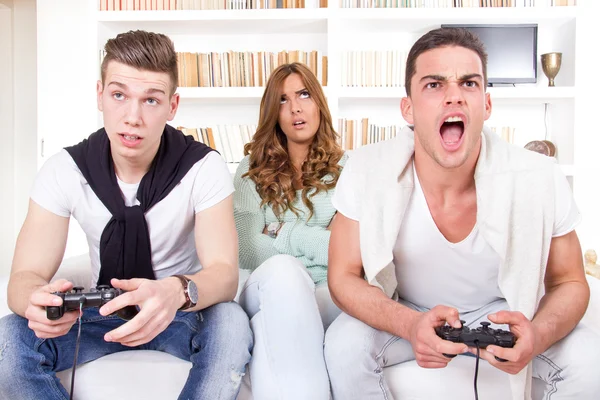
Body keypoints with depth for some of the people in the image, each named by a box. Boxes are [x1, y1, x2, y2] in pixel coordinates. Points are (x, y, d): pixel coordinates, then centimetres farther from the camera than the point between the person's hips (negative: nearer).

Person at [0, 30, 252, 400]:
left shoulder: (204, 168, -17)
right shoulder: (64, 172, -11)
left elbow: (224, 273, -26)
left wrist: (177, 292, -50)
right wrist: (36, 299, -42)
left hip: (183, 313, -1)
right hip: (103, 313, 2)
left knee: (231, 323, -34)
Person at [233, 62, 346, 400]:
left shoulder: (347, 166, 11)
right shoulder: (252, 169, 13)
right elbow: (246, 252, 0)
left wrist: (281, 233, -6)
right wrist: (318, 240, -7)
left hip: (330, 295, -1)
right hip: (270, 292, 1)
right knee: (282, 267, -36)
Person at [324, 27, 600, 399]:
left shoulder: (541, 180, -22)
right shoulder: (366, 173, -23)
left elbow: (569, 282, -8)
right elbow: (344, 276, -16)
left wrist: (537, 337, -32)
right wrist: (410, 325, -36)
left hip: (502, 313, 1)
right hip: (404, 313, 0)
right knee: (344, 344, -27)